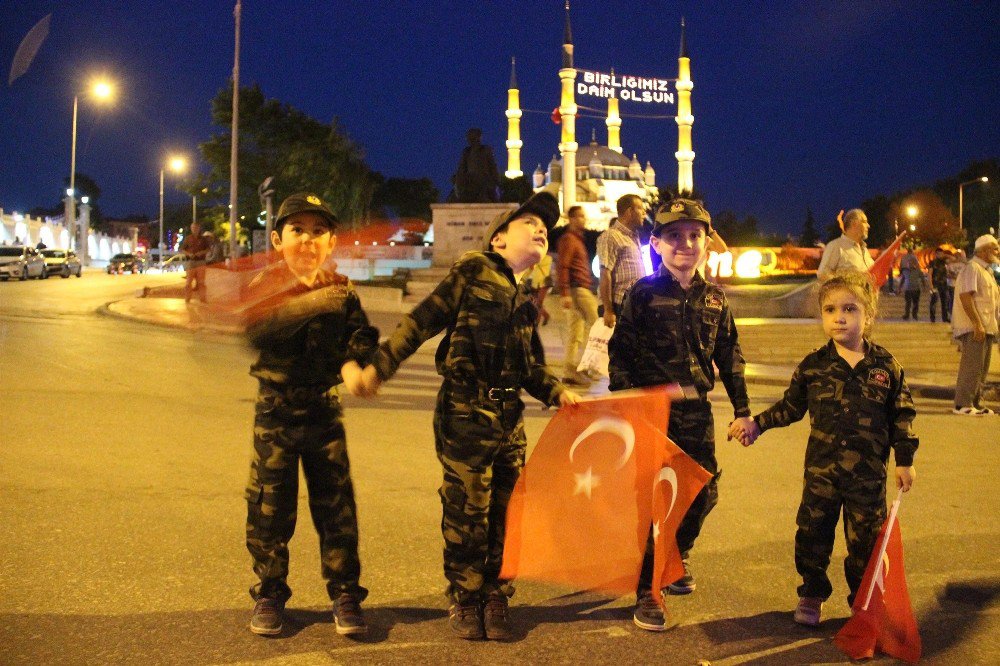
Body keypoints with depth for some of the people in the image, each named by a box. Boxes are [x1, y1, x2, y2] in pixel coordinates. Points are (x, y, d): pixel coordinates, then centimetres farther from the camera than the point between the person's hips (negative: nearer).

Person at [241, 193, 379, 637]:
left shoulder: (341, 290, 1)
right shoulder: (266, 285, -6)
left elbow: (362, 334, -7)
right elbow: (258, 328, -25)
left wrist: (354, 362, -30)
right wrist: (310, 302, -37)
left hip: (325, 408, 1)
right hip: (276, 410, -1)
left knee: (336, 505, 4)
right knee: (269, 506, 6)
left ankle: (345, 593, 16)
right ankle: (269, 593, 21)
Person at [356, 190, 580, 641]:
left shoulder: (526, 302, 15)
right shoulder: (473, 271, -4)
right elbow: (423, 321, -6)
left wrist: (556, 391, 7)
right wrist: (380, 365, -12)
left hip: (510, 417, 6)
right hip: (465, 413, -6)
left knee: (505, 512, 10)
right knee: (467, 512, 1)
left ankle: (495, 598, 24)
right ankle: (463, 600, 18)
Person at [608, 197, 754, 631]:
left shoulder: (713, 299, 7)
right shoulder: (644, 293, -5)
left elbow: (729, 356, 14)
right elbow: (620, 351, -5)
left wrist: (742, 409, 13)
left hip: (697, 412, 5)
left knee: (704, 493, 10)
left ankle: (677, 556, 38)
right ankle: (647, 592, 7)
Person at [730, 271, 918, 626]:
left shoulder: (885, 365, -2)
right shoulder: (813, 365, -2)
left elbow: (902, 415, 5)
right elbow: (790, 406, 9)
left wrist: (905, 460, 4)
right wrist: (756, 425, 1)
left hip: (869, 472, 0)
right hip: (821, 468, 1)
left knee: (866, 539, 8)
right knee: (812, 532, 6)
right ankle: (812, 594, 25)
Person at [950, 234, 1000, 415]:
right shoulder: (972, 268, -11)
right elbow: (965, 296, -20)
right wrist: (977, 324, -24)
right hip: (974, 328, -10)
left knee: (981, 368, 12)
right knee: (972, 366, -10)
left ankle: (976, 403, 18)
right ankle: (963, 404, -7)